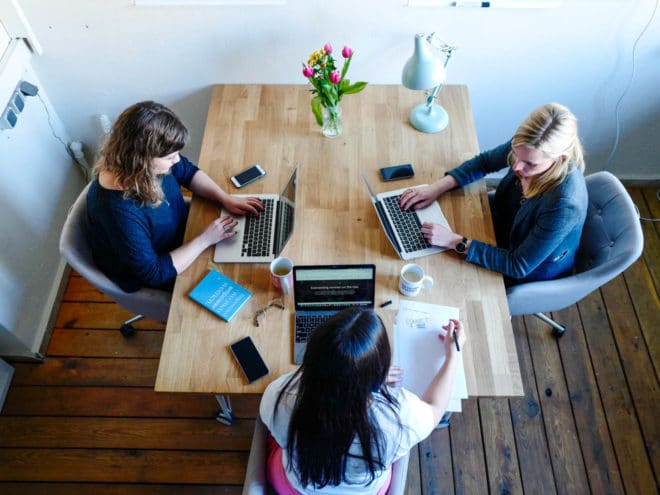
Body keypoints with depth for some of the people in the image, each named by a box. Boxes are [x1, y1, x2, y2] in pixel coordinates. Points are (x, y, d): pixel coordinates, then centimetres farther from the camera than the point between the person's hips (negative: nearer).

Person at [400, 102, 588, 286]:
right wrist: (437, 187, -17)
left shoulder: (565, 205, -42)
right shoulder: (528, 148, -26)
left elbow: (518, 267, -32)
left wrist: (456, 242, -36)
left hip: (534, 271, -5)